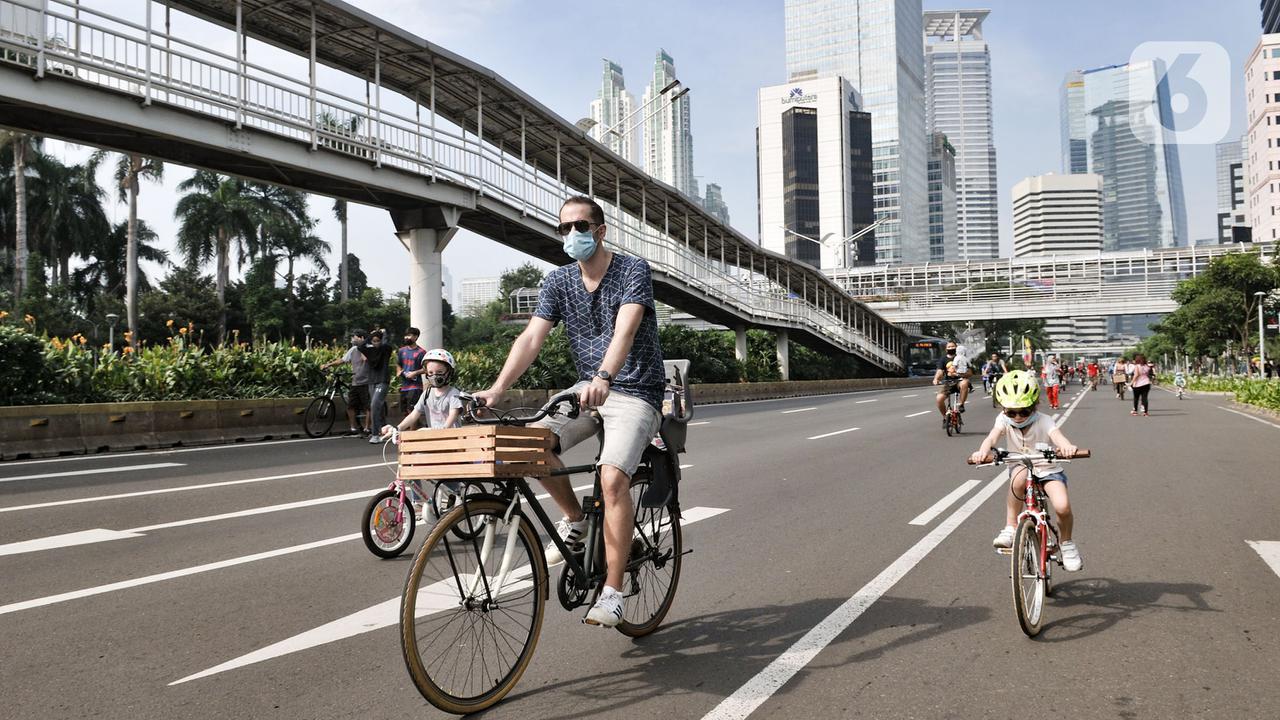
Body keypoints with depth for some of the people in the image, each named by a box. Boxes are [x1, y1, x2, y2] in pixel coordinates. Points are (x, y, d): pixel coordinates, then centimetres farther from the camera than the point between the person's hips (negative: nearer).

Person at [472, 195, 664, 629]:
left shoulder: (633, 271, -11)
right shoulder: (559, 282, 3)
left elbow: (624, 331, -29)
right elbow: (531, 338, -8)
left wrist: (604, 377, -47)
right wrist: (497, 389, -23)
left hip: (634, 392, -5)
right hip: (587, 390, 6)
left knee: (613, 476, -26)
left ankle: (611, 592, -15)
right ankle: (575, 521, 8)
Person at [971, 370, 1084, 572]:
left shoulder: (1044, 421, -15)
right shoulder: (1004, 420, -9)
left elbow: (1057, 436, -34)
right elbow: (992, 436, -28)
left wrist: (1067, 447, -60)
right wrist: (983, 451, -51)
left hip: (1048, 470, -1)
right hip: (1021, 470, 1)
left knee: (1063, 507, -26)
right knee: (1020, 475, -37)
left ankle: (1066, 542, 9)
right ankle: (1010, 529, -22)